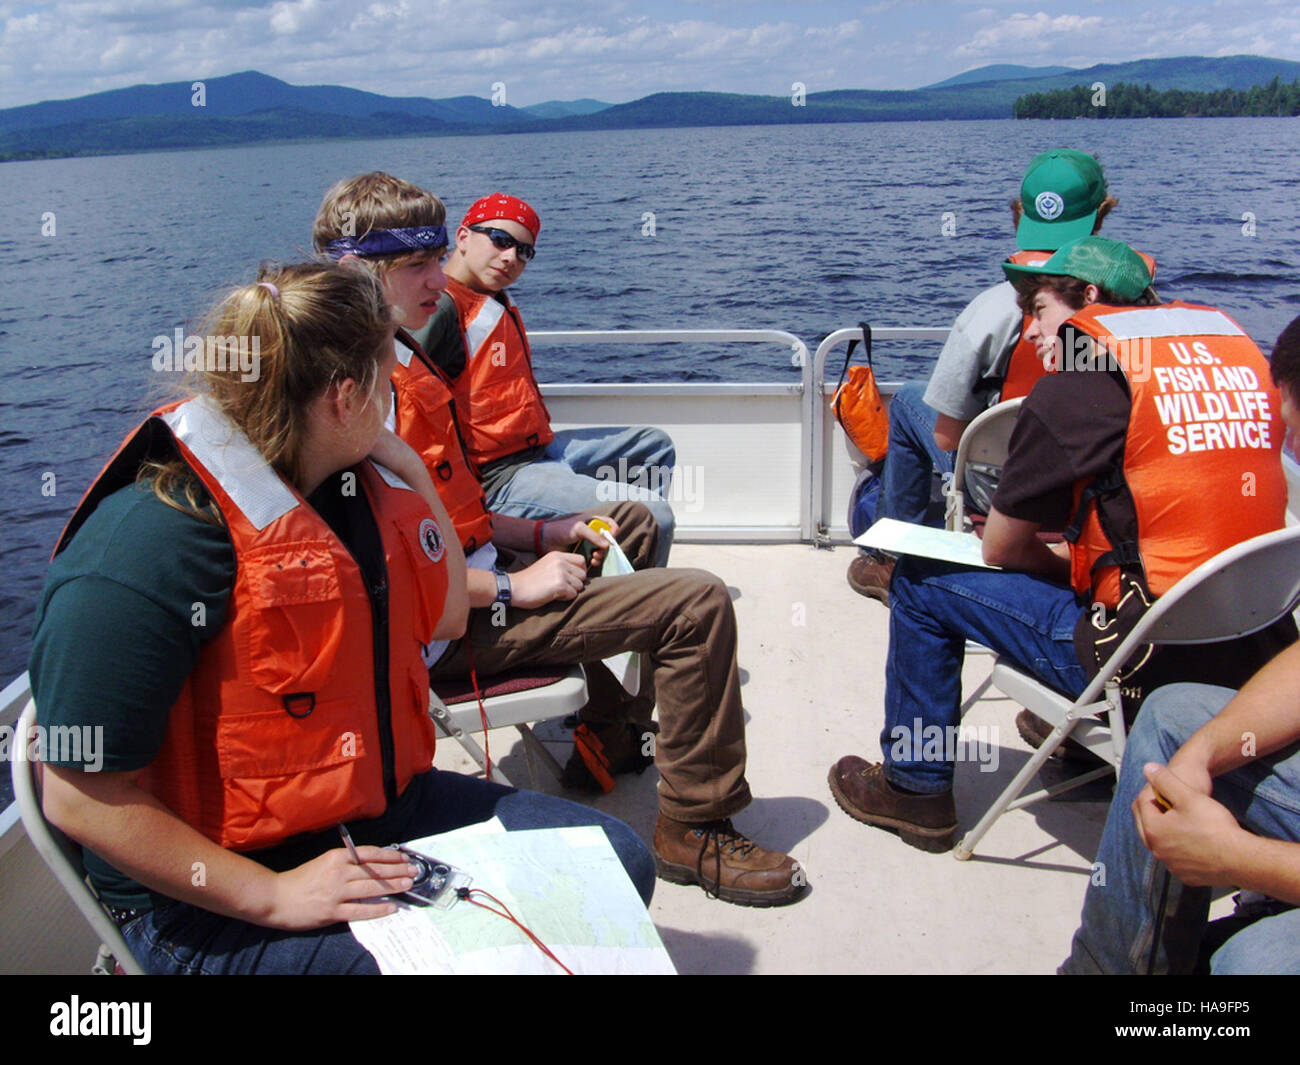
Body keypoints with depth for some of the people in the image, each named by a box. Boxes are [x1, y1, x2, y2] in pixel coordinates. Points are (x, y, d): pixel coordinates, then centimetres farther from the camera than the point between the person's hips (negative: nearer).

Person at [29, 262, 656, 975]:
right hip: (210, 903, -8)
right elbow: (80, 797, -23)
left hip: (385, 813, 8)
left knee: (621, 861, 1)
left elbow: (444, 617, 15)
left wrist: (411, 472, 3)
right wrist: (274, 896, -25)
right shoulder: (149, 549, -24)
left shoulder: (356, 482, 3)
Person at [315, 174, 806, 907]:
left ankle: (609, 733, 35)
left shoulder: (399, 358, 12)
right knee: (698, 601, -15)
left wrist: (538, 535, 8)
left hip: (471, 575, 11)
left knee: (635, 522, 30)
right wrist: (513, 587, -21)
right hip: (451, 625, -11)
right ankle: (695, 829, -2)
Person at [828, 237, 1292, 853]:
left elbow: (998, 550, -2)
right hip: (1257, 649, 8)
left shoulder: (1080, 381, -10)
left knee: (922, 582, 8)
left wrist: (1060, 558, 16)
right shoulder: (1235, 345, 10)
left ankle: (915, 788, 22)